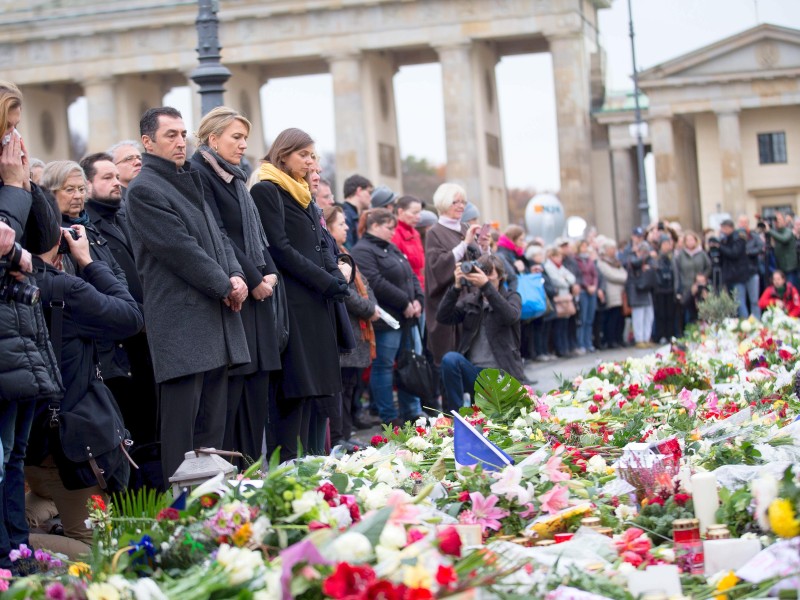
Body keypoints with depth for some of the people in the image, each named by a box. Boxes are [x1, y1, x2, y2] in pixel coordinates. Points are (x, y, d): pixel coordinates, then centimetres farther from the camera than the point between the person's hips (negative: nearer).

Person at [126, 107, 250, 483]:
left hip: (216, 320, 9)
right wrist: (225, 286, -8)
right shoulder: (144, 190, -7)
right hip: (180, 322, -9)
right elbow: (180, 248, -14)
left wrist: (236, 275, 1)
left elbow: (218, 237, 20)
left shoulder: (189, 183, 21)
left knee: (212, 425, 9)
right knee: (182, 427, -8)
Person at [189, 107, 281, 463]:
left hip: (257, 295, 9)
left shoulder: (235, 178, 20)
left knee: (256, 387, 7)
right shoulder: (199, 174, -7)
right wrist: (253, 280, -13)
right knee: (230, 390, -10)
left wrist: (270, 273, 3)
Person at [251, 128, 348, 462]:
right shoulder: (266, 191, -6)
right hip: (291, 301, -9)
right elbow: (279, 249, -13)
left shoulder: (302, 195, 21)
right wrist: (325, 281, -13)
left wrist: (336, 275, 1)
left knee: (309, 384, 6)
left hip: (316, 302, 9)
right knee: (293, 387, -11)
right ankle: (285, 462, -10)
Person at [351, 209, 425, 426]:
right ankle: (389, 418, 1)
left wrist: (417, 300, 2)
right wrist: (404, 302, -18)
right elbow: (376, 283, -22)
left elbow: (411, 276, 20)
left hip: (406, 318, 10)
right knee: (384, 366, -3)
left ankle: (412, 413, 21)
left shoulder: (392, 249, 20)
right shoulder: (363, 251, -11)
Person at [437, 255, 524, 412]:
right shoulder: (469, 300, 13)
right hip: (473, 372, 2)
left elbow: (510, 316, -18)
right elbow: (443, 317, -3)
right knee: (450, 359, -28)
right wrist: (456, 287, -16)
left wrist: (486, 286, -28)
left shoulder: (511, 297, 6)